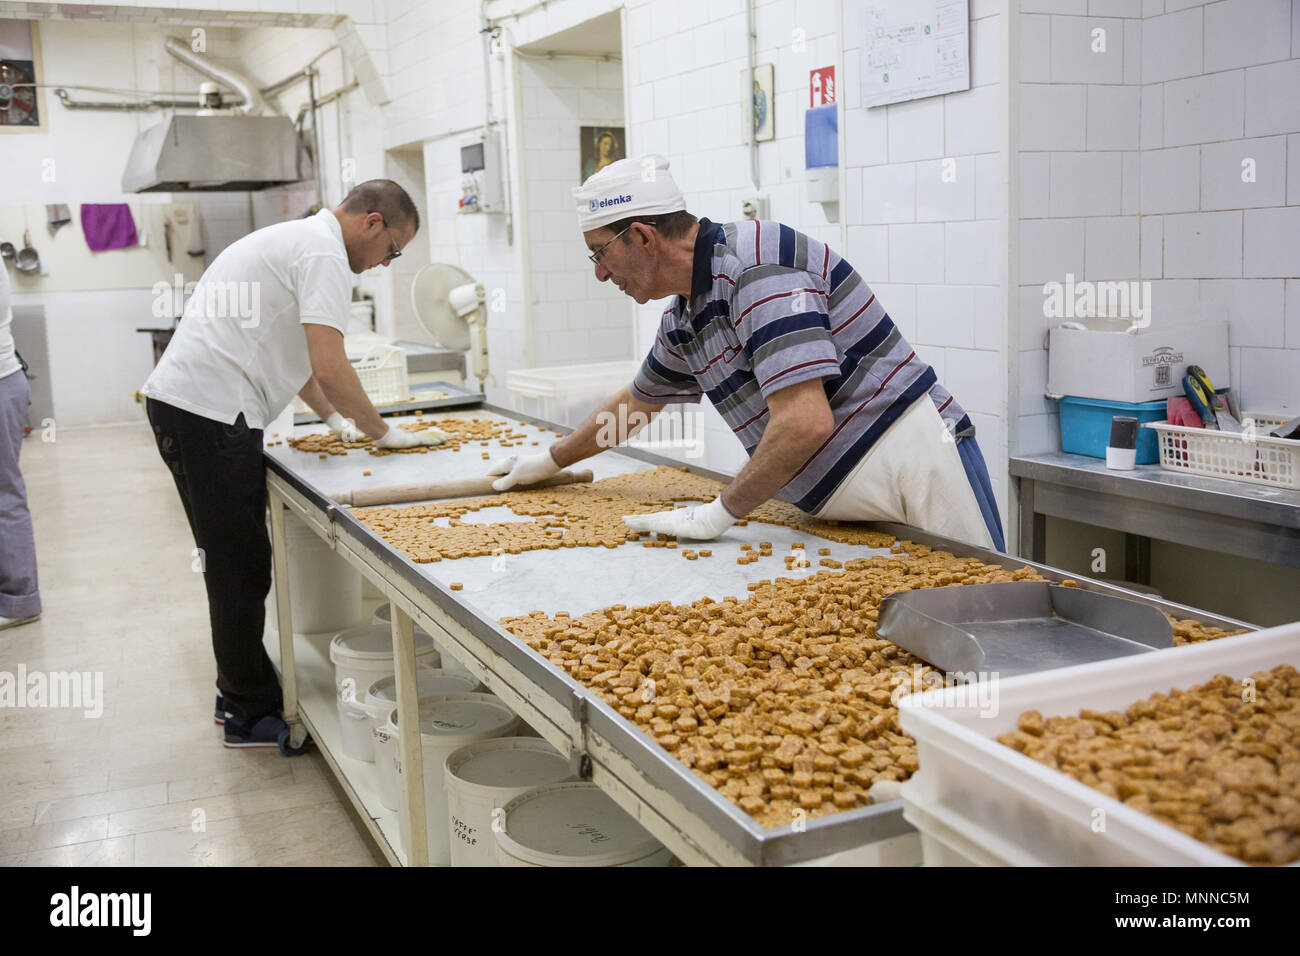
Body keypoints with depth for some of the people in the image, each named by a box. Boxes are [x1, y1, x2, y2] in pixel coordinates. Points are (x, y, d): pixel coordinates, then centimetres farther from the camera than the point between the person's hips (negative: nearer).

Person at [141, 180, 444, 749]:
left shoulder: (293, 239, 22)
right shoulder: (325, 254, -11)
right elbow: (330, 369, -20)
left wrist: (334, 418, 26)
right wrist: (383, 433, -7)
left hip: (177, 402, 11)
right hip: (210, 413, -11)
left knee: (233, 563, 17)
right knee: (242, 568, -2)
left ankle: (240, 695, 28)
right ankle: (251, 716, 8)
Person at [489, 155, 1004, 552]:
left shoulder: (757, 264, -19)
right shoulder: (683, 318, 12)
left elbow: (805, 422, -27)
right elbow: (637, 402, 32)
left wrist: (719, 512, -16)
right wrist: (548, 462, 40)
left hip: (915, 470, -9)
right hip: (849, 502, 9)